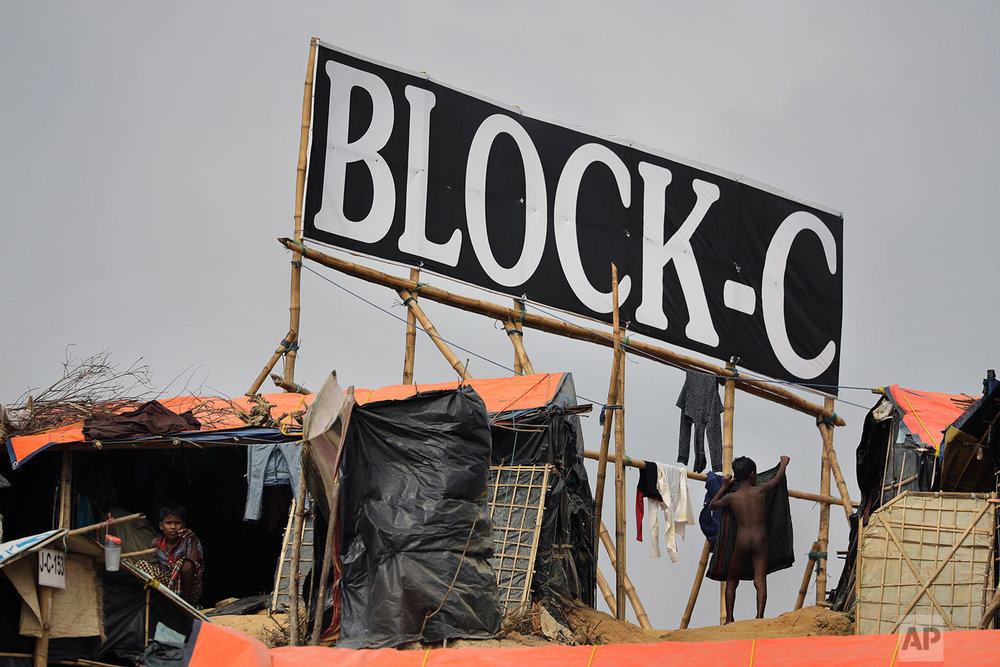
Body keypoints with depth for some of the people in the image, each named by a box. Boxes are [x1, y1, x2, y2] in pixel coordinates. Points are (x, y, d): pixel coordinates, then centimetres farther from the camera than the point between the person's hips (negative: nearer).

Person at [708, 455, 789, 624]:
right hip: (760, 541, -1)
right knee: (760, 580, -6)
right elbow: (778, 477, 22)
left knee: (732, 581, 15)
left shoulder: (731, 497, 3)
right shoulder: (760, 491, 2)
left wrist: (724, 487, 28)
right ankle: (759, 616, -23)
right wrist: (784, 462, 40)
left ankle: (729, 619, 12)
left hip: (741, 542, 1)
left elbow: (711, 505, 23)